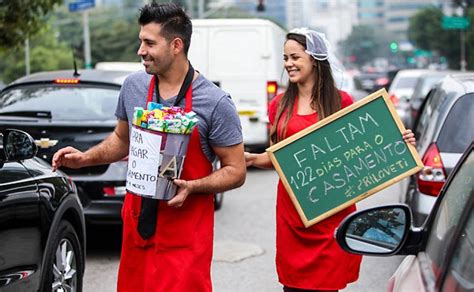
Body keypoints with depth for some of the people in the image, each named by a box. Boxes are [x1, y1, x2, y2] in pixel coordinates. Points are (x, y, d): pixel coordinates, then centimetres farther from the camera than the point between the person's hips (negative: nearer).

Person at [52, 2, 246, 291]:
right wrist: (86, 158, 4)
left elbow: (236, 171, -7)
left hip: (186, 235, -5)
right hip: (137, 224, 5)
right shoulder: (134, 86, 4)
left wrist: (191, 187, -22)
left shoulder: (215, 103, -11)